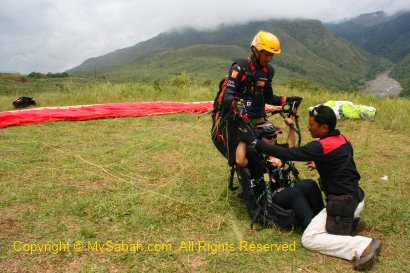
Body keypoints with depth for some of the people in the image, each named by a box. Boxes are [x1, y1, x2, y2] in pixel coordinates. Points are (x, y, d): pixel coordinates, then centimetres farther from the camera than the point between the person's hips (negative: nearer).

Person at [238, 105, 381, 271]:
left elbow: (286, 154, -26)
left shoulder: (321, 147, -24)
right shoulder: (342, 139, 2)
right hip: (357, 197, 9)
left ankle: (363, 246, -12)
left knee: (309, 239, -6)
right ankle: (351, 219, 16)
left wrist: (253, 141, -22)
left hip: (344, 204, -9)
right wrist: (319, 165, 18)